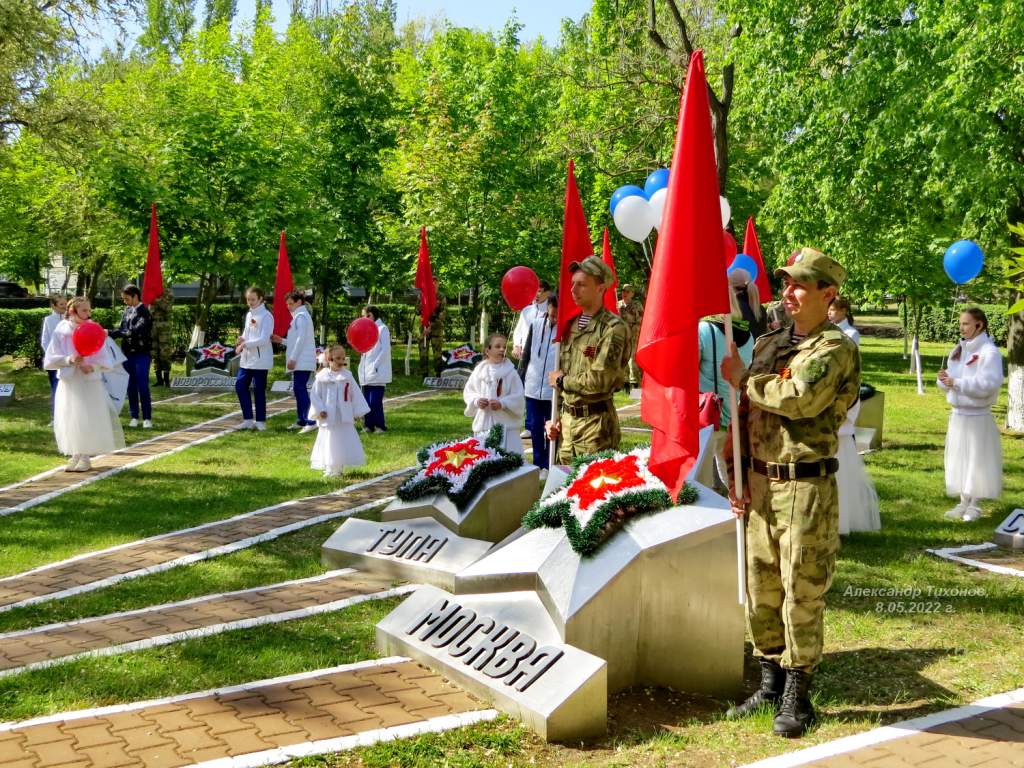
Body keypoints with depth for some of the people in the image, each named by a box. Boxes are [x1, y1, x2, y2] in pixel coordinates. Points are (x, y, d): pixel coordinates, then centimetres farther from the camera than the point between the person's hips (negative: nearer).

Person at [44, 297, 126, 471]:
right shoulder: (61, 331, -2)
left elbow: (105, 359, 0)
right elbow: (50, 360, -2)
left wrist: (93, 366, -19)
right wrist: (69, 360, -18)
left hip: (90, 382, -1)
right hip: (68, 383, 1)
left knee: (89, 419, -2)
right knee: (70, 420, 4)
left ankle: (86, 457, 8)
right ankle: (75, 456, 16)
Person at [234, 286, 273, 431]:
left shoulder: (266, 316, -11)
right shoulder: (249, 314, 13)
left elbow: (264, 339, -18)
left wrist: (245, 344, -19)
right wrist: (242, 339, -1)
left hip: (260, 359, -8)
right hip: (247, 358, 8)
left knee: (259, 390, -2)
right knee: (240, 386, 3)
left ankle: (260, 421, 10)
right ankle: (248, 420, 11)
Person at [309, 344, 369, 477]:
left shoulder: (347, 376, 2)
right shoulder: (322, 377, -5)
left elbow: (355, 394, 8)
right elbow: (315, 395, -1)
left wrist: (357, 411, 7)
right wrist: (319, 410, -9)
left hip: (345, 418, 2)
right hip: (328, 418, -2)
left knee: (345, 443, 4)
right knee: (329, 443, 4)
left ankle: (339, 468, 16)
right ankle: (330, 470, 12)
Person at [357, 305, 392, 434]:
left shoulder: (382, 329, -6)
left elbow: (385, 349, -12)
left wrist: (375, 365, -16)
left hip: (377, 372, -8)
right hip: (366, 372, 8)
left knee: (375, 401, -10)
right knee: (367, 400, 7)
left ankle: (380, 426, -2)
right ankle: (369, 425, 12)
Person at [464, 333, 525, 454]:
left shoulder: (510, 372, -4)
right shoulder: (480, 370, 3)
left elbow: (518, 397, -7)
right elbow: (468, 391, 9)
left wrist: (502, 403, -19)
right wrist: (476, 400, -9)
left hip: (506, 425, -2)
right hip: (484, 423, 2)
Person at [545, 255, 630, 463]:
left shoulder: (613, 328, -12)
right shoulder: (571, 325, 12)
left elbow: (600, 380, -20)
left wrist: (561, 380, -6)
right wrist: (556, 419, 10)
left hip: (595, 422, -7)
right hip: (567, 420, 7)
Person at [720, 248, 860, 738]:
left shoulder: (834, 348, -9)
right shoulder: (768, 343, 13)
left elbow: (800, 399, -25)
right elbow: (745, 415, 16)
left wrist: (745, 378, -11)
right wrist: (739, 474, 9)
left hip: (806, 487, -7)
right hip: (760, 483, 7)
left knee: (801, 594, 0)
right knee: (761, 589, 13)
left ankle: (796, 697, 13)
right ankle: (770, 686, 27)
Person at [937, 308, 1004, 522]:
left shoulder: (989, 352, -13)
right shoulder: (958, 350, 9)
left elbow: (989, 383, -24)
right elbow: (950, 382, 14)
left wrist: (957, 383, -25)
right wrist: (945, 378, -9)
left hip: (977, 416, -7)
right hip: (957, 414, 7)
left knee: (977, 461, -1)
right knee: (959, 460, 12)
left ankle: (974, 505, 8)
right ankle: (963, 503, 21)